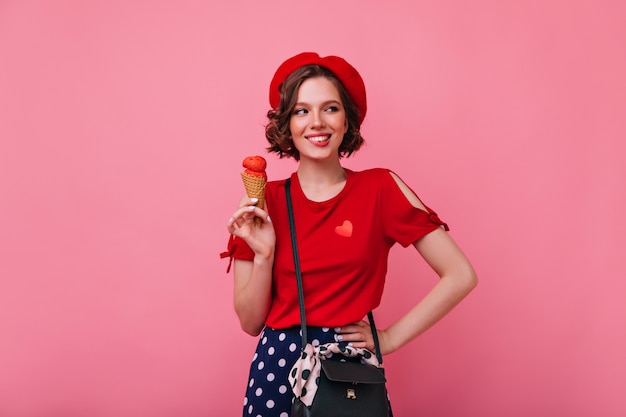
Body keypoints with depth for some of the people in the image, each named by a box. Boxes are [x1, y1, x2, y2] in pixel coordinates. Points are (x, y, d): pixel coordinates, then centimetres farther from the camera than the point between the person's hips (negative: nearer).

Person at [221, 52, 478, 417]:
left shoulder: (380, 189, -6)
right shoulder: (265, 201, -3)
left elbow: (461, 276, -7)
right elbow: (250, 322, 0)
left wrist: (391, 338, -6)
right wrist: (263, 255, -16)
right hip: (278, 369, 1)